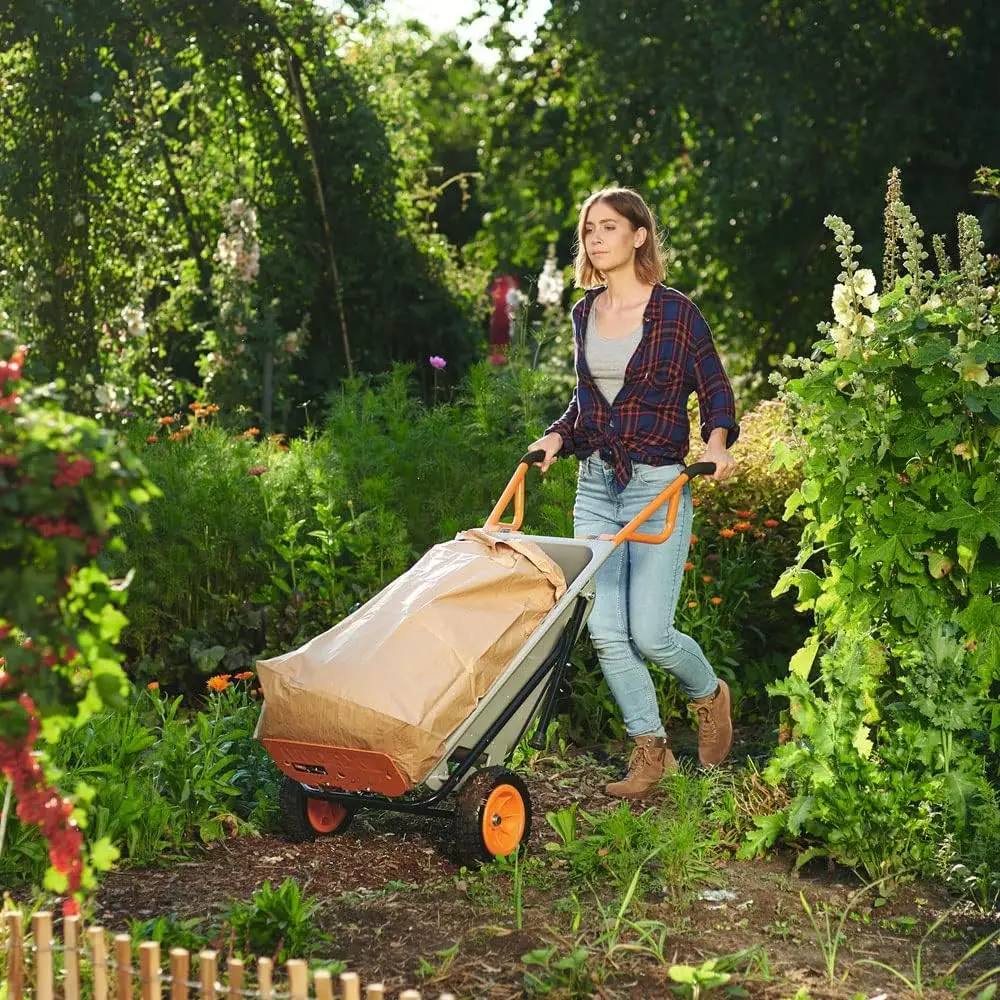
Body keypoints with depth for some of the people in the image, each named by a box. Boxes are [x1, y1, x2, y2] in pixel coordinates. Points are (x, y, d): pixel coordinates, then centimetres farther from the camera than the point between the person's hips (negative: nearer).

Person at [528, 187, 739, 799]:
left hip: (659, 486, -5)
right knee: (605, 630, -2)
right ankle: (651, 749, 14)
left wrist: (716, 443, -19)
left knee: (649, 632, -8)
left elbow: (716, 392, -1)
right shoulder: (585, 314, 10)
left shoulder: (676, 312, -6)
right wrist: (557, 438, 5)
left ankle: (710, 694, 24)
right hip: (595, 485, 5)